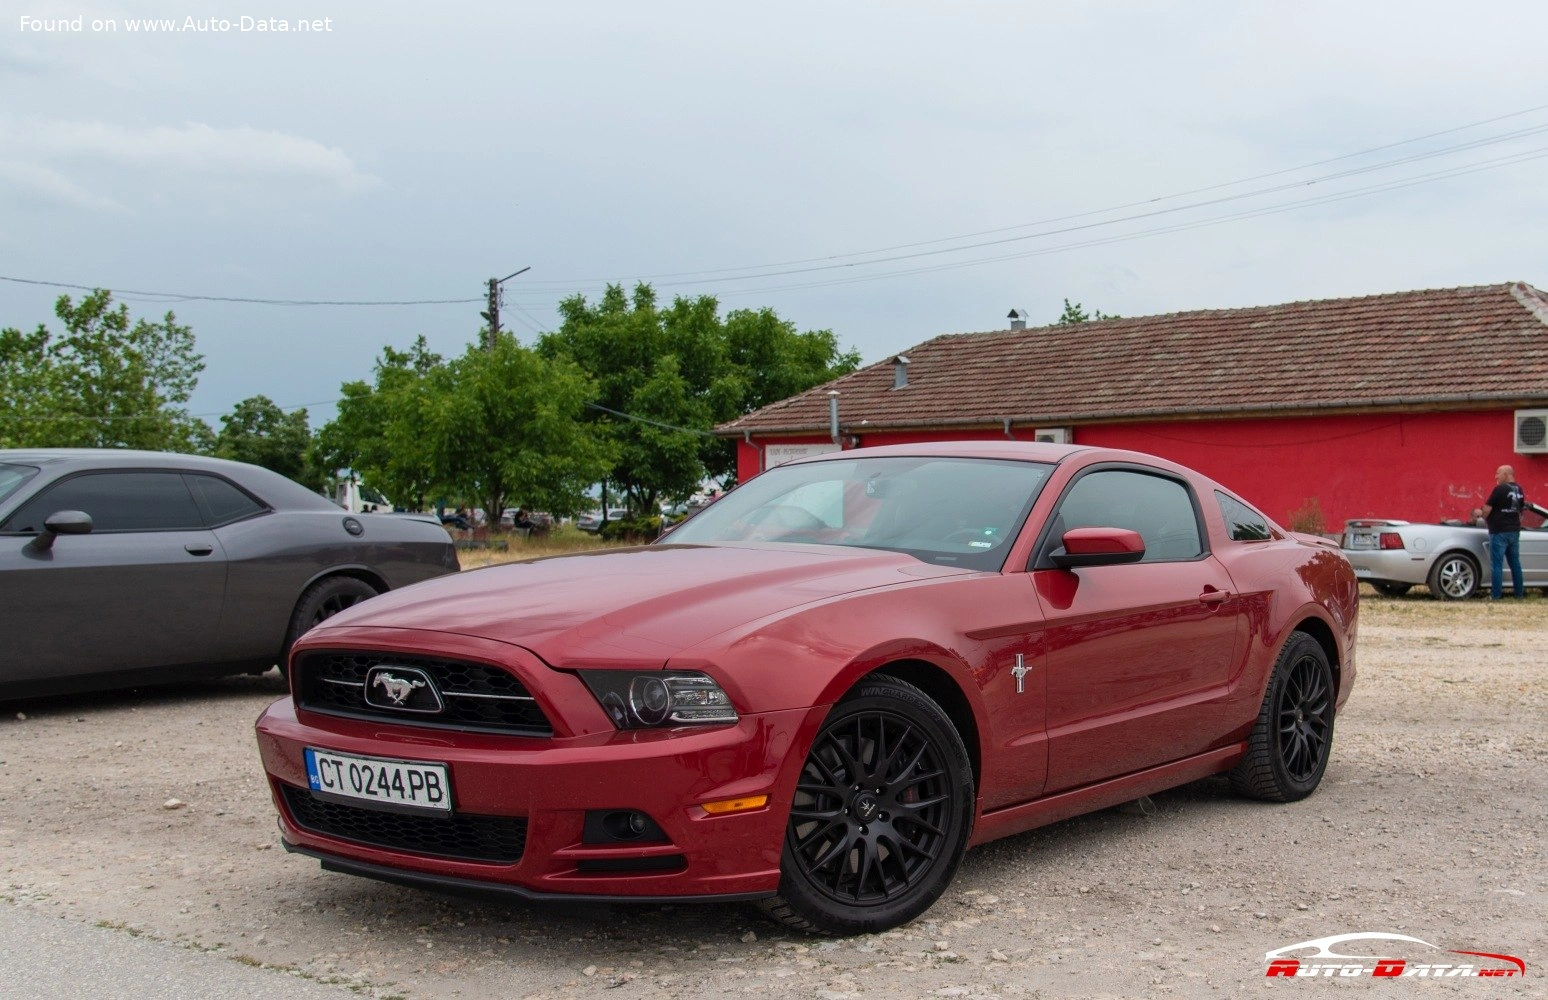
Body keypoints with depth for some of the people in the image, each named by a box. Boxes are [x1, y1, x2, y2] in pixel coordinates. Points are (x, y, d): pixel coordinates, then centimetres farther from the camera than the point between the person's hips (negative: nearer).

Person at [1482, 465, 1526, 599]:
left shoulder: (1500, 489, -15)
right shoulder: (1519, 490, 9)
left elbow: (1487, 509, -17)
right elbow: (1520, 509, 18)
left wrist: (1485, 518, 1)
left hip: (1499, 531, -7)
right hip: (1514, 530, 7)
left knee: (1497, 564, -4)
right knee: (1515, 563, 14)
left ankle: (1496, 595, -4)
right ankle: (1520, 593, 18)